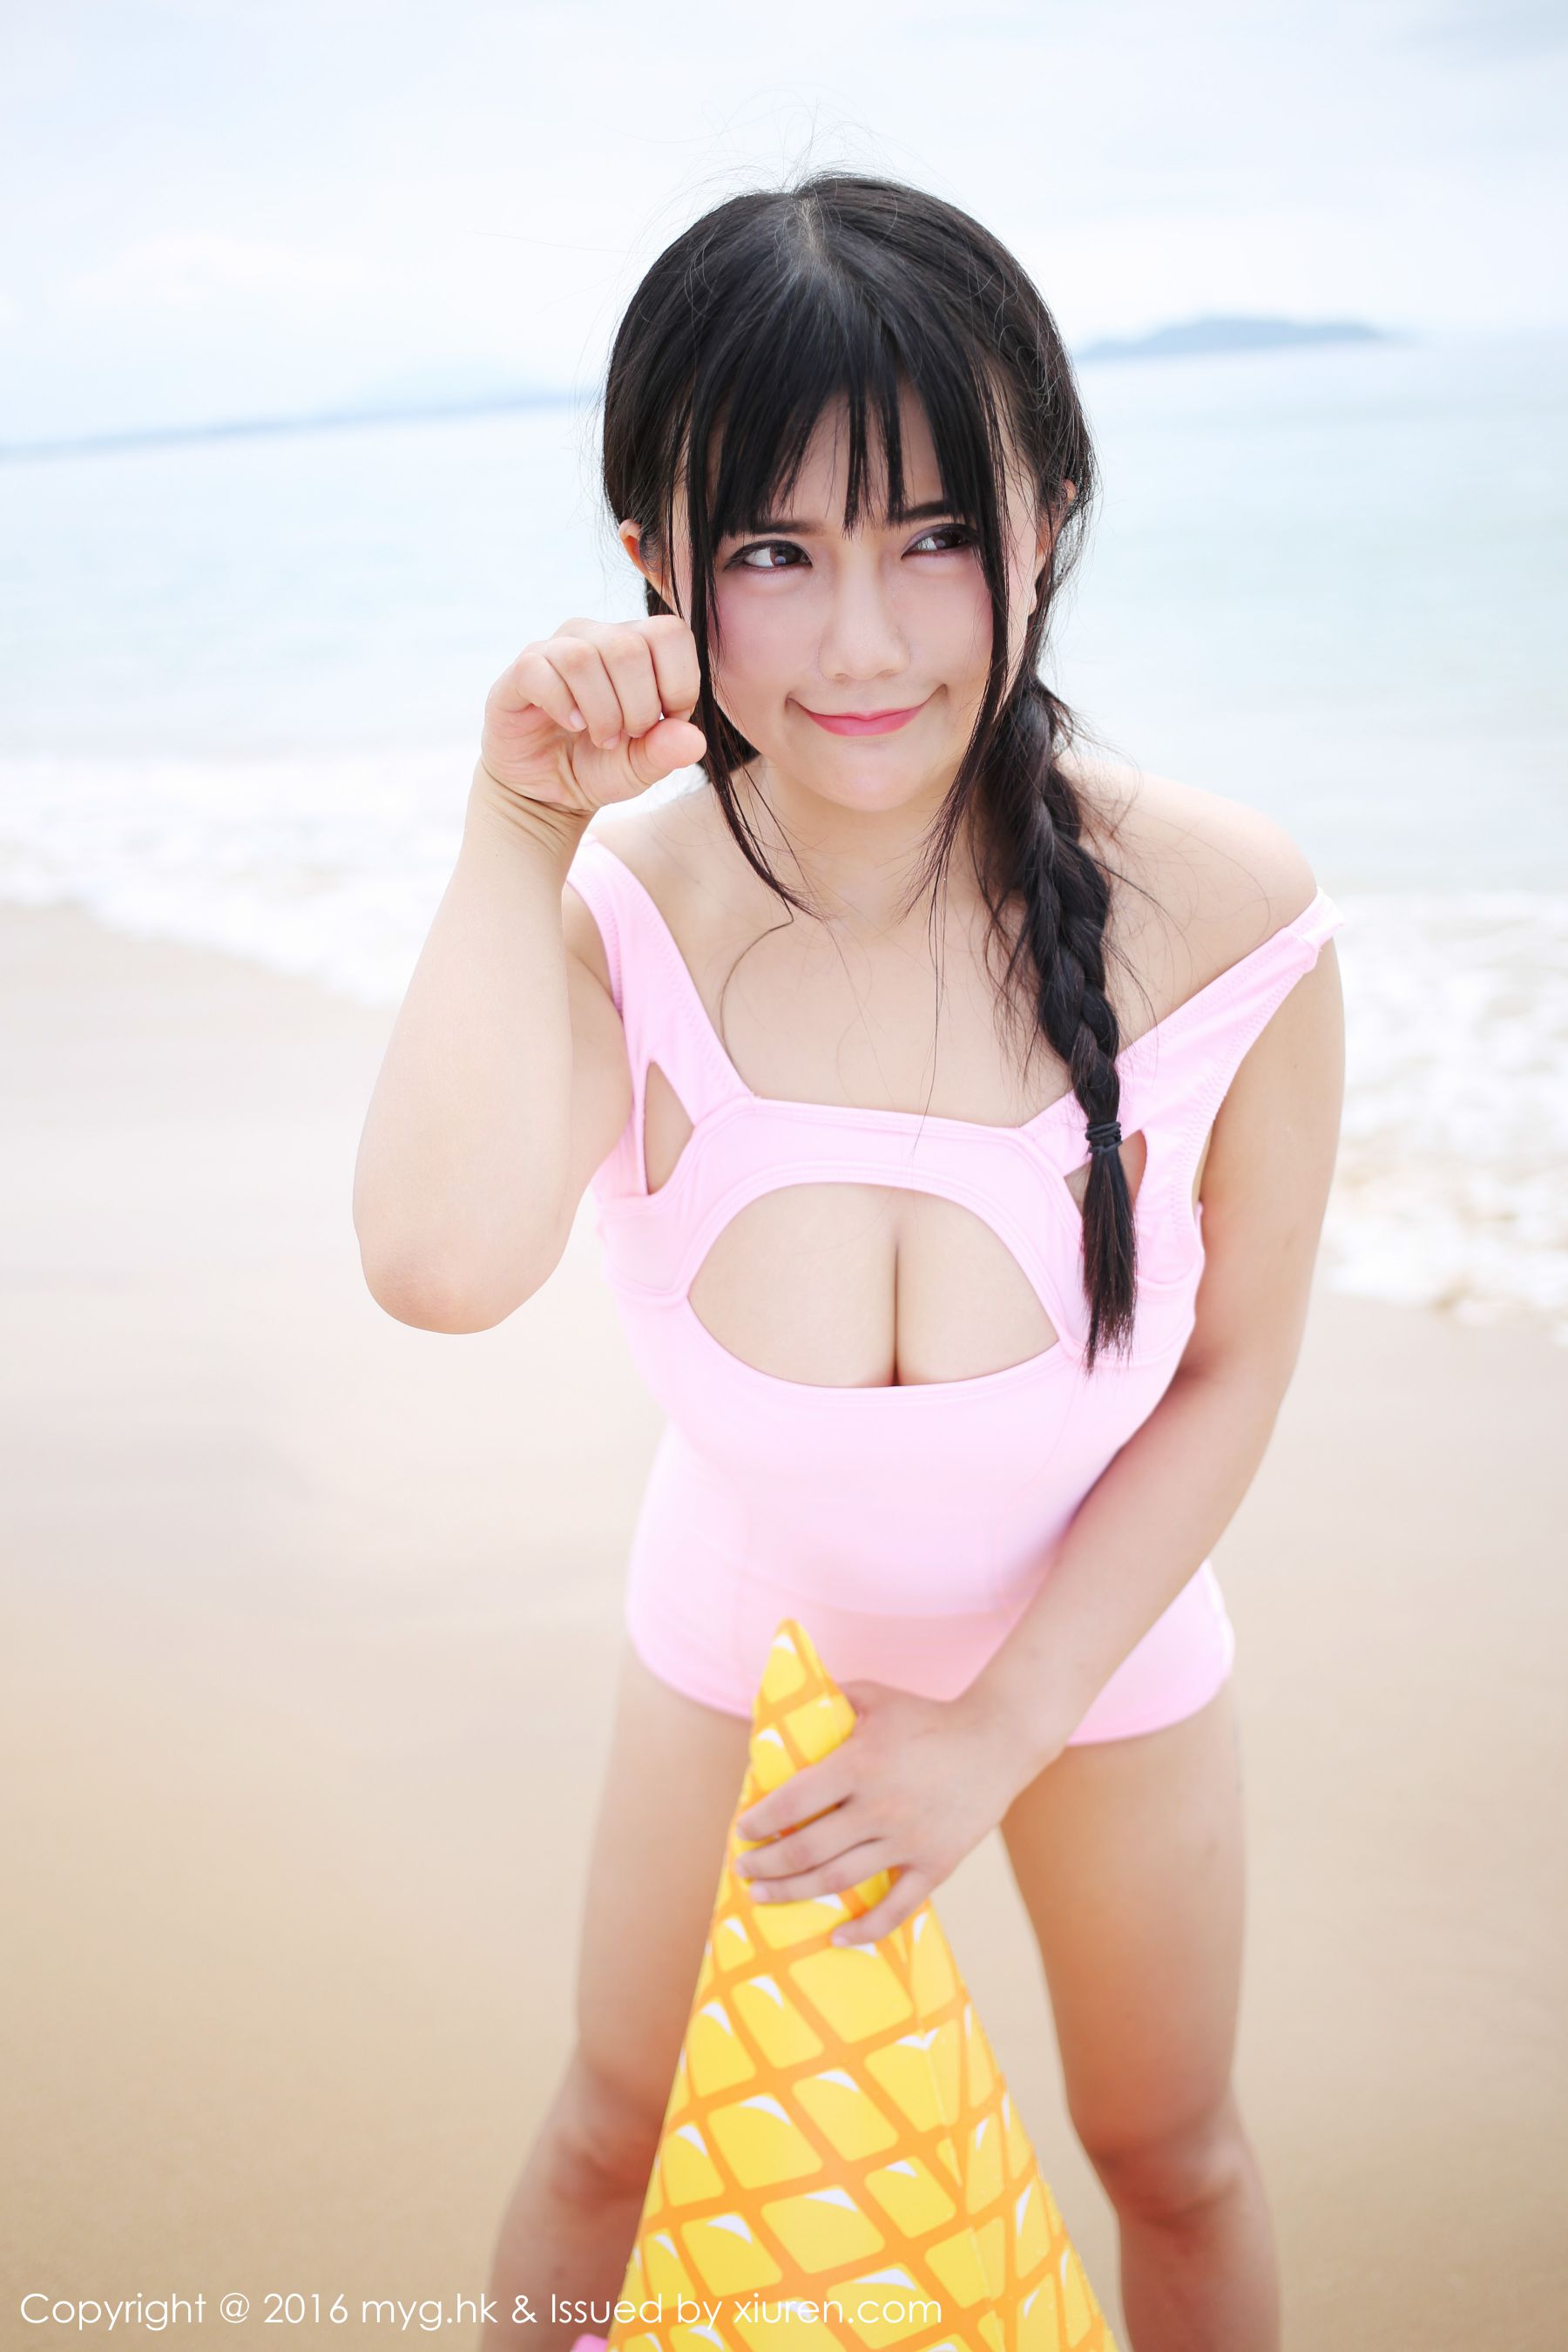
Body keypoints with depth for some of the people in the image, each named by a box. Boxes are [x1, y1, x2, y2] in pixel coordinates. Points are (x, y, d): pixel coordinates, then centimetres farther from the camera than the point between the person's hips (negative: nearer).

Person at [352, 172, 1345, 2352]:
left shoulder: (1227, 920, -28)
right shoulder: (626, 911, -26)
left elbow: (1233, 1373, -15)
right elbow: (446, 1258, -47)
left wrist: (1004, 1725, -17)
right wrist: (520, 829, -38)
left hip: (1101, 1630, 0)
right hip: (741, 1628, 0)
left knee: (1171, 2162, 21)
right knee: (611, 2136, 19)